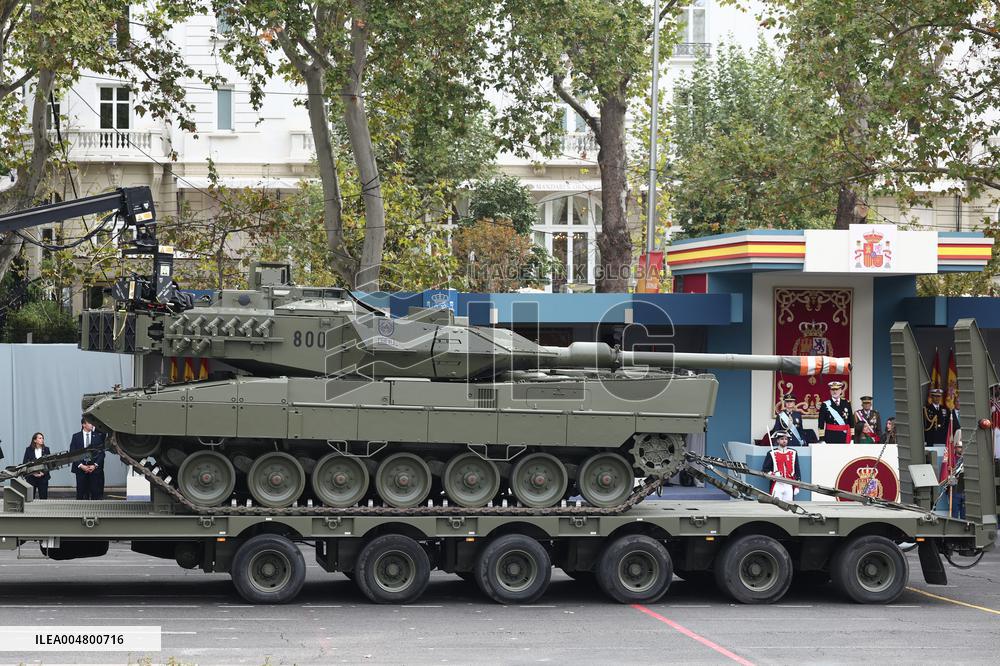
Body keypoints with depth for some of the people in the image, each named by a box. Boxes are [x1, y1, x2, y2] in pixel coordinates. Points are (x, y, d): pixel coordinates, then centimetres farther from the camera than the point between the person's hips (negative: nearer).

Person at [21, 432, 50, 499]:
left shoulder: (46, 450, 7)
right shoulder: (29, 450, 3)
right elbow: (24, 463, 1)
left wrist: (43, 473, -9)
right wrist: (32, 473, -10)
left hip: (43, 477, 1)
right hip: (31, 477, -1)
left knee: (43, 497, -3)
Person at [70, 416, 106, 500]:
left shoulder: (98, 436, 7)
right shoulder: (76, 436, 6)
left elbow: (101, 452, 4)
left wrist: (95, 465, -8)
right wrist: (81, 466, -9)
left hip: (95, 468, 0)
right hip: (81, 469, 0)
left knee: (96, 493, -3)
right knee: (81, 493, 1)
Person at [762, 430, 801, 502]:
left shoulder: (793, 453, 12)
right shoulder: (771, 454, 3)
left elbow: (797, 471, 13)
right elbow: (764, 470, 3)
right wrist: (773, 474, -16)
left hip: (789, 486, 3)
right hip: (777, 485, -3)